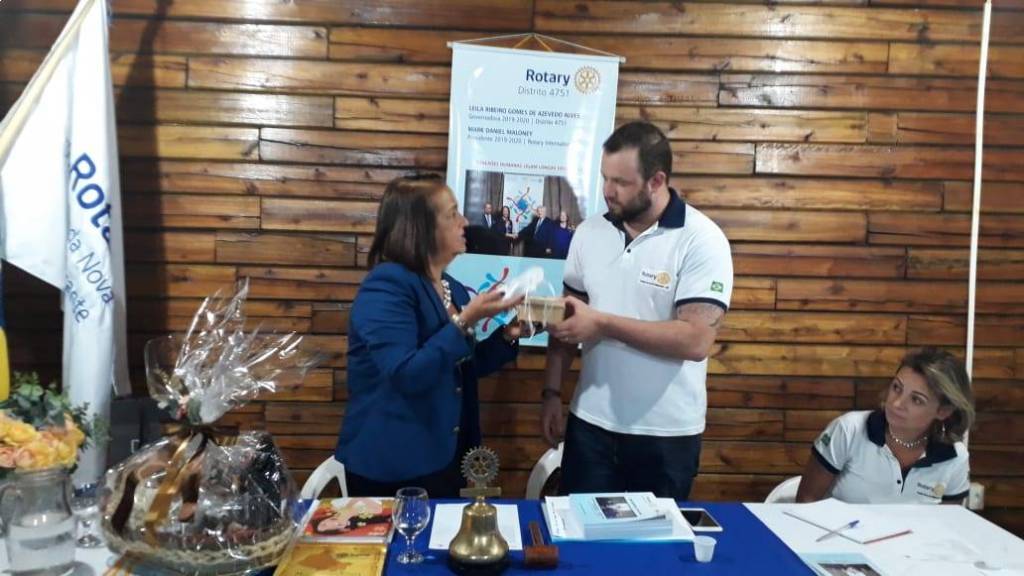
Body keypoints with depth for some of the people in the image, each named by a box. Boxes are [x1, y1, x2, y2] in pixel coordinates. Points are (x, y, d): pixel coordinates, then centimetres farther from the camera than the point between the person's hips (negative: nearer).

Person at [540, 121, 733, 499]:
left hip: (666, 434, -4)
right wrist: (552, 393, 3)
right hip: (590, 423, 4)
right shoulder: (589, 233, 2)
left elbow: (696, 340, -22)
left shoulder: (702, 241, -14)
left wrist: (603, 323, -22)